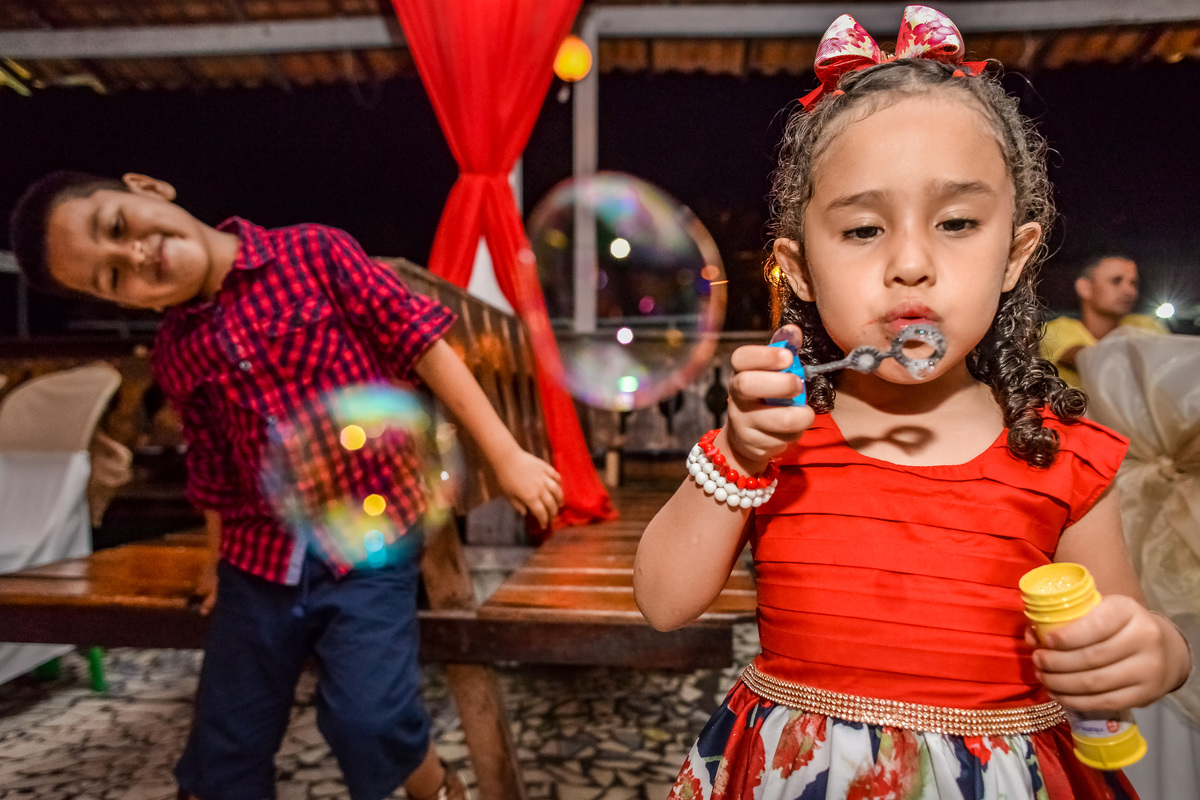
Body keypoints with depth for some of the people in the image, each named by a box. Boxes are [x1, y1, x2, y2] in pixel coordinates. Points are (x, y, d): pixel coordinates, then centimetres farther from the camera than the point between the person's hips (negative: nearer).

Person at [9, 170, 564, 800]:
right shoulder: (175, 356, 4)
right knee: (223, 746, 12)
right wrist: (220, 557, 23)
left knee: (367, 717, -16)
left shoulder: (313, 253, -9)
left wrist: (506, 457, -12)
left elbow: (420, 343, -11)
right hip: (259, 563, 5)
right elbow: (214, 468, 16)